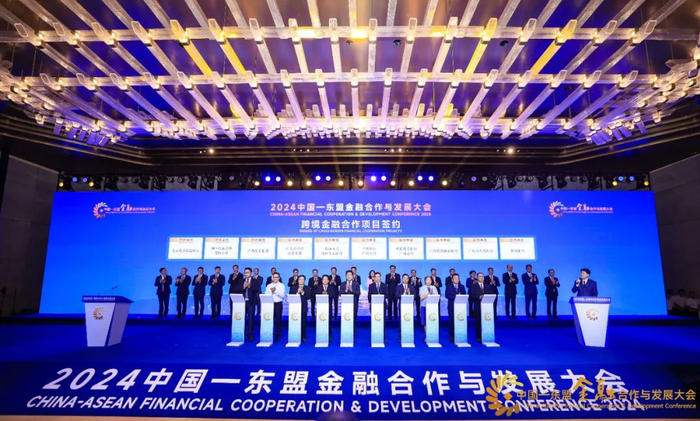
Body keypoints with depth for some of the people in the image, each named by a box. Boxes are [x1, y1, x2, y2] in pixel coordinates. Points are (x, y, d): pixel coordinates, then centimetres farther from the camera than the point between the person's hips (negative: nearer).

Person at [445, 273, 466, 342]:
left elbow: (465, 295, 7)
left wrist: (460, 296, -14)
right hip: (452, 306, -2)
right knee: (452, 321, -3)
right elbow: (447, 295, -4)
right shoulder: (448, 286, 7)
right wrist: (455, 296, -15)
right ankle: (452, 336, 4)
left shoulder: (462, 286, 16)